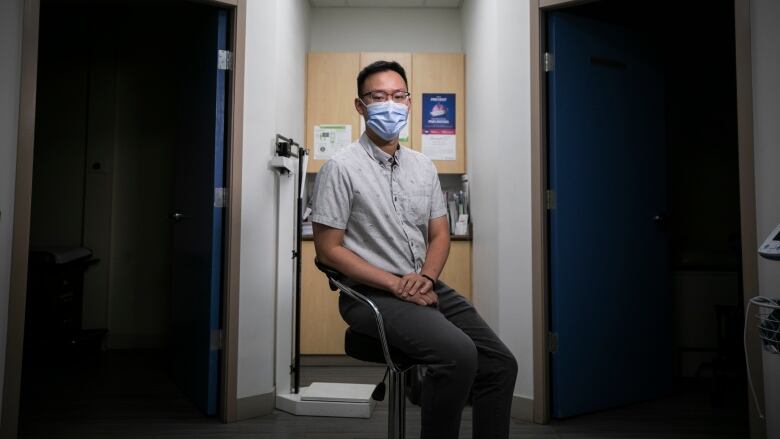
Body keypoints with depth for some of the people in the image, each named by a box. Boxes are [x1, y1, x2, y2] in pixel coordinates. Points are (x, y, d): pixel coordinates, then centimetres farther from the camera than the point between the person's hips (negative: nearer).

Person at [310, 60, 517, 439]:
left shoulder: (423, 166, 11)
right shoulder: (341, 168, -8)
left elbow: (439, 234, 13)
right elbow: (328, 249, -9)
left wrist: (425, 278, -9)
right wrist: (396, 284, -16)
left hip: (427, 288, 7)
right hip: (372, 294, -6)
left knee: (500, 364, -3)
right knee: (458, 353, -27)